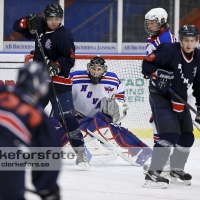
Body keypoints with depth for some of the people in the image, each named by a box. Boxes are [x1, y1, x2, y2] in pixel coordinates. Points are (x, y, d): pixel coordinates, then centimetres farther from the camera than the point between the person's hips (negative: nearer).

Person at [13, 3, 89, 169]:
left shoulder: (64, 35, -15)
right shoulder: (40, 26, 5)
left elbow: (70, 60, -18)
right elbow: (17, 27, 10)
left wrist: (57, 66, -34)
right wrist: (28, 22, -10)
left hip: (59, 82, -7)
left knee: (66, 117, -15)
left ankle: (80, 153, -13)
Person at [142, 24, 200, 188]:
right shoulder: (169, 50, -19)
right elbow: (147, 64, -15)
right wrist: (159, 75, -30)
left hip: (179, 100, 8)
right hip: (160, 96, -8)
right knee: (169, 135, -23)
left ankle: (176, 170, 31)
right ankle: (153, 174, -23)